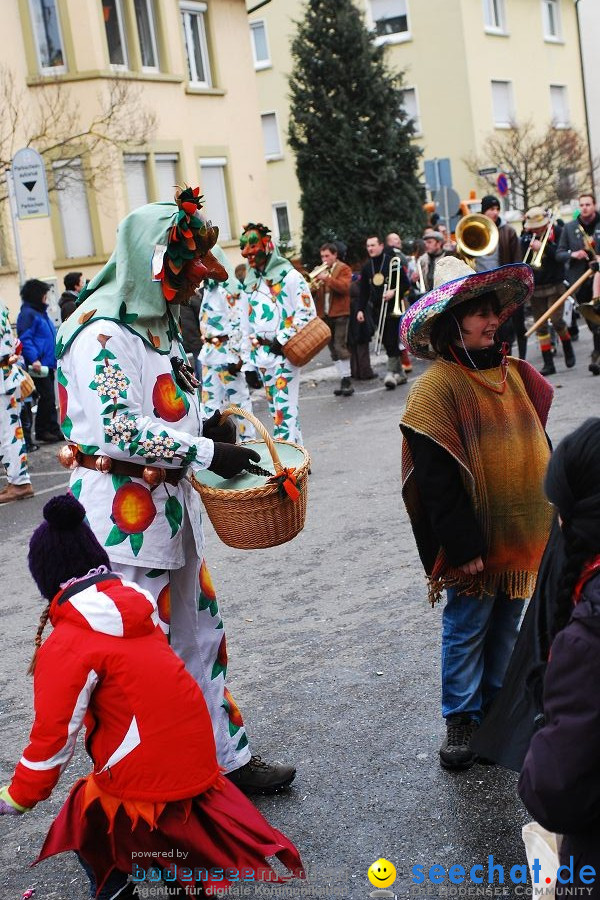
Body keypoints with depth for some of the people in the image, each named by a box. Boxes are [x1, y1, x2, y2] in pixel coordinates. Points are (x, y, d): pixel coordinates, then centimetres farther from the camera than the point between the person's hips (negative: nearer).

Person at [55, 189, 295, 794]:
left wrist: (201, 425, 5)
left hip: (170, 507, 10)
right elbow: (117, 432, -26)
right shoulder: (102, 334, -18)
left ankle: (224, 757, 30)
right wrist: (206, 452, -21)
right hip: (124, 517, -10)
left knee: (198, 637, 17)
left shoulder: (157, 324, 14)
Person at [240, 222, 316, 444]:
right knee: (275, 408, 11)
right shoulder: (251, 282, 15)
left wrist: (283, 340, -15)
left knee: (284, 408, -12)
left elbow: (307, 313, -11)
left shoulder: (289, 276, -7)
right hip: (262, 353, 8)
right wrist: (252, 357, 14)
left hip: (284, 352, -8)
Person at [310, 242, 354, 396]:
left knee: (340, 347, -12)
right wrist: (312, 287, -11)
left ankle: (347, 381, -8)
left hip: (340, 314, -6)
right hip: (324, 315, 6)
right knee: (333, 350, 6)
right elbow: (312, 292, 11)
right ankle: (343, 380, 12)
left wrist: (327, 278, -22)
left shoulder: (343, 269, 0)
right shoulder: (320, 271, 17)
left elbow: (345, 287, -17)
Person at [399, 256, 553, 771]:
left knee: (506, 624, 17)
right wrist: (464, 546, -18)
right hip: (476, 539, -6)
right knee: (467, 628, 7)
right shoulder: (439, 385, -15)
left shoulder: (512, 373, 7)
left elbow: (538, 446, 15)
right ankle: (461, 719, 21)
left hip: (523, 535, 6)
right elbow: (436, 479, -18)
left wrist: (551, 518, 13)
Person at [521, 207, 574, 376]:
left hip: (554, 285, -3)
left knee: (556, 319, -15)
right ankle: (548, 363, 8)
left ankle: (568, 349, 14)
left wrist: (543, 247, -22)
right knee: (541, 326, 2)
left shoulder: (556, 233, -2)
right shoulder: (526, 237, 6)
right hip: (535, 287, 3)